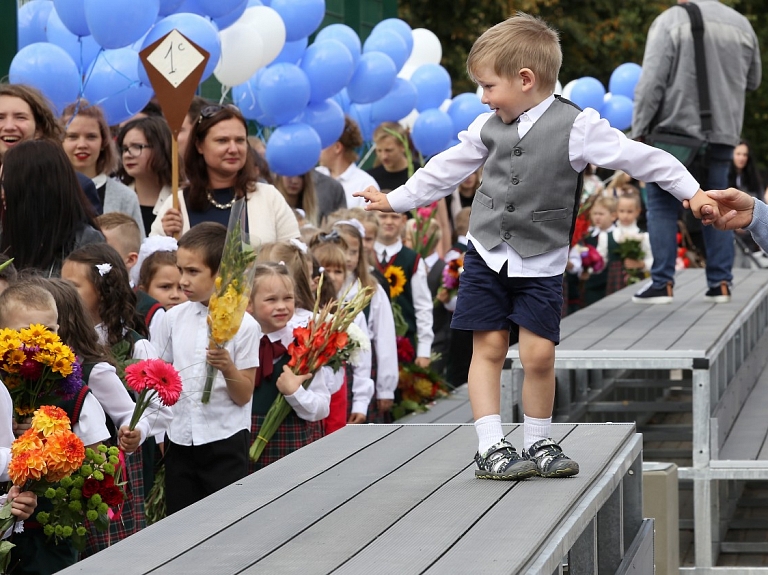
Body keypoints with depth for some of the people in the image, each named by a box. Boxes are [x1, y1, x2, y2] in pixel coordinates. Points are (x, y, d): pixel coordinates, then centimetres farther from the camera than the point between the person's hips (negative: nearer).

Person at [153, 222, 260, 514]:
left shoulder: (243, 325, -8)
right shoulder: (173, 318, 3)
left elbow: (243, 396, -7)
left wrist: (228, 368, -26)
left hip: (225, 443, -4)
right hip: (179, 440, 4)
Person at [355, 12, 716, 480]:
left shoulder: (576, 127, -12)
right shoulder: (489, 127, 3)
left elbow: (638, 157, -13)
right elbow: (449, 168, 16)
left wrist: (691, 191, -17)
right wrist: (397, 200, 23)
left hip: (540, 264, -3)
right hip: (487, 253, 3)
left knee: (539, 353, -5)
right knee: (489, 346, -1)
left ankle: (539, 443, 13)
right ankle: (490, 447, 3)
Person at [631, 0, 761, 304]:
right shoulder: (742, 25, 6)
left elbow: (651, 82, -13)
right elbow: (752, 81, 18)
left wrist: (640, 129, -8)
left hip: (677, 130, -4)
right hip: (723, 134, 4)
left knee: (662, 206, 3)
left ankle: (662, 284, 0)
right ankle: (720, 283, 11)